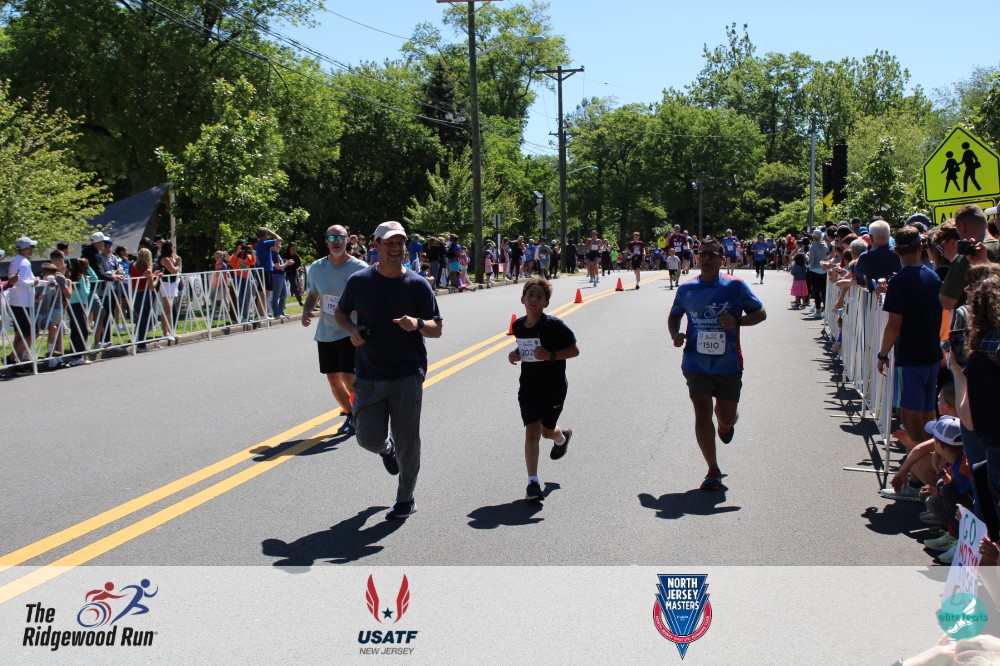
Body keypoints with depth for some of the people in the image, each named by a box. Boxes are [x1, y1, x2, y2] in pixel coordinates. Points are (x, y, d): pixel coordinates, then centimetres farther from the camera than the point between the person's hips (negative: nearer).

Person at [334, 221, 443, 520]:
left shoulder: (418, 284, -2)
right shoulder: (359, 281, 0)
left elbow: (437, 328, 0)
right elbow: (340, 312, 16)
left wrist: (418, 324, -22)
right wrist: (352, 330, -6)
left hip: (407, 375, -1)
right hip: (368, 376, 1)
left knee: (407, 441, 1)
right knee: (368, 437, -3)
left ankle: (406, 499, 22)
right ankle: (387, 449, 36)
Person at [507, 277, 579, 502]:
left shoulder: (554, 325, -17)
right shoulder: (518, 326, 0)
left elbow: (574, 350, -14)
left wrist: (550, 355, -27)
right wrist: (516, 354, -3)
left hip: (554, 385, -3)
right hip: (529, 386, 3)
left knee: (547, 430, 12)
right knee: (531, 431, -6)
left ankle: (562, 436, 51)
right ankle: (533, 483, -4)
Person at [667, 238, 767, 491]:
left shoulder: (735, 286, -4)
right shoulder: (686, 289, 2)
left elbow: (760, 313, 2)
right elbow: (674, 316, 18)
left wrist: (737, 321, -16)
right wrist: (675, 335, -3)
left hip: (728, 364, 0)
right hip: (696, 363, 0)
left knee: (727, 417, 12)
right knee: (702, 415, -9)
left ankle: (727, 423, 52)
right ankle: (713, 470, 4)